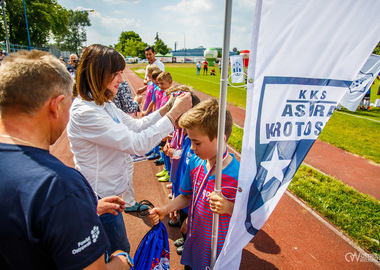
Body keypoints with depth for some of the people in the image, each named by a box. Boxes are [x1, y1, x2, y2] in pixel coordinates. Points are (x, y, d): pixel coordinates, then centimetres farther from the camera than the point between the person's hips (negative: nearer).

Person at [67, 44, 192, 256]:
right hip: (101, 198, -9)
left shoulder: (104, 104, 1)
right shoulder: (85, 113, -29)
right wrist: (174, 113, -28)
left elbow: (136, 126, 5)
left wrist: (166, 108, -5)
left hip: (110, 191, 9)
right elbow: (137, 144, -33)